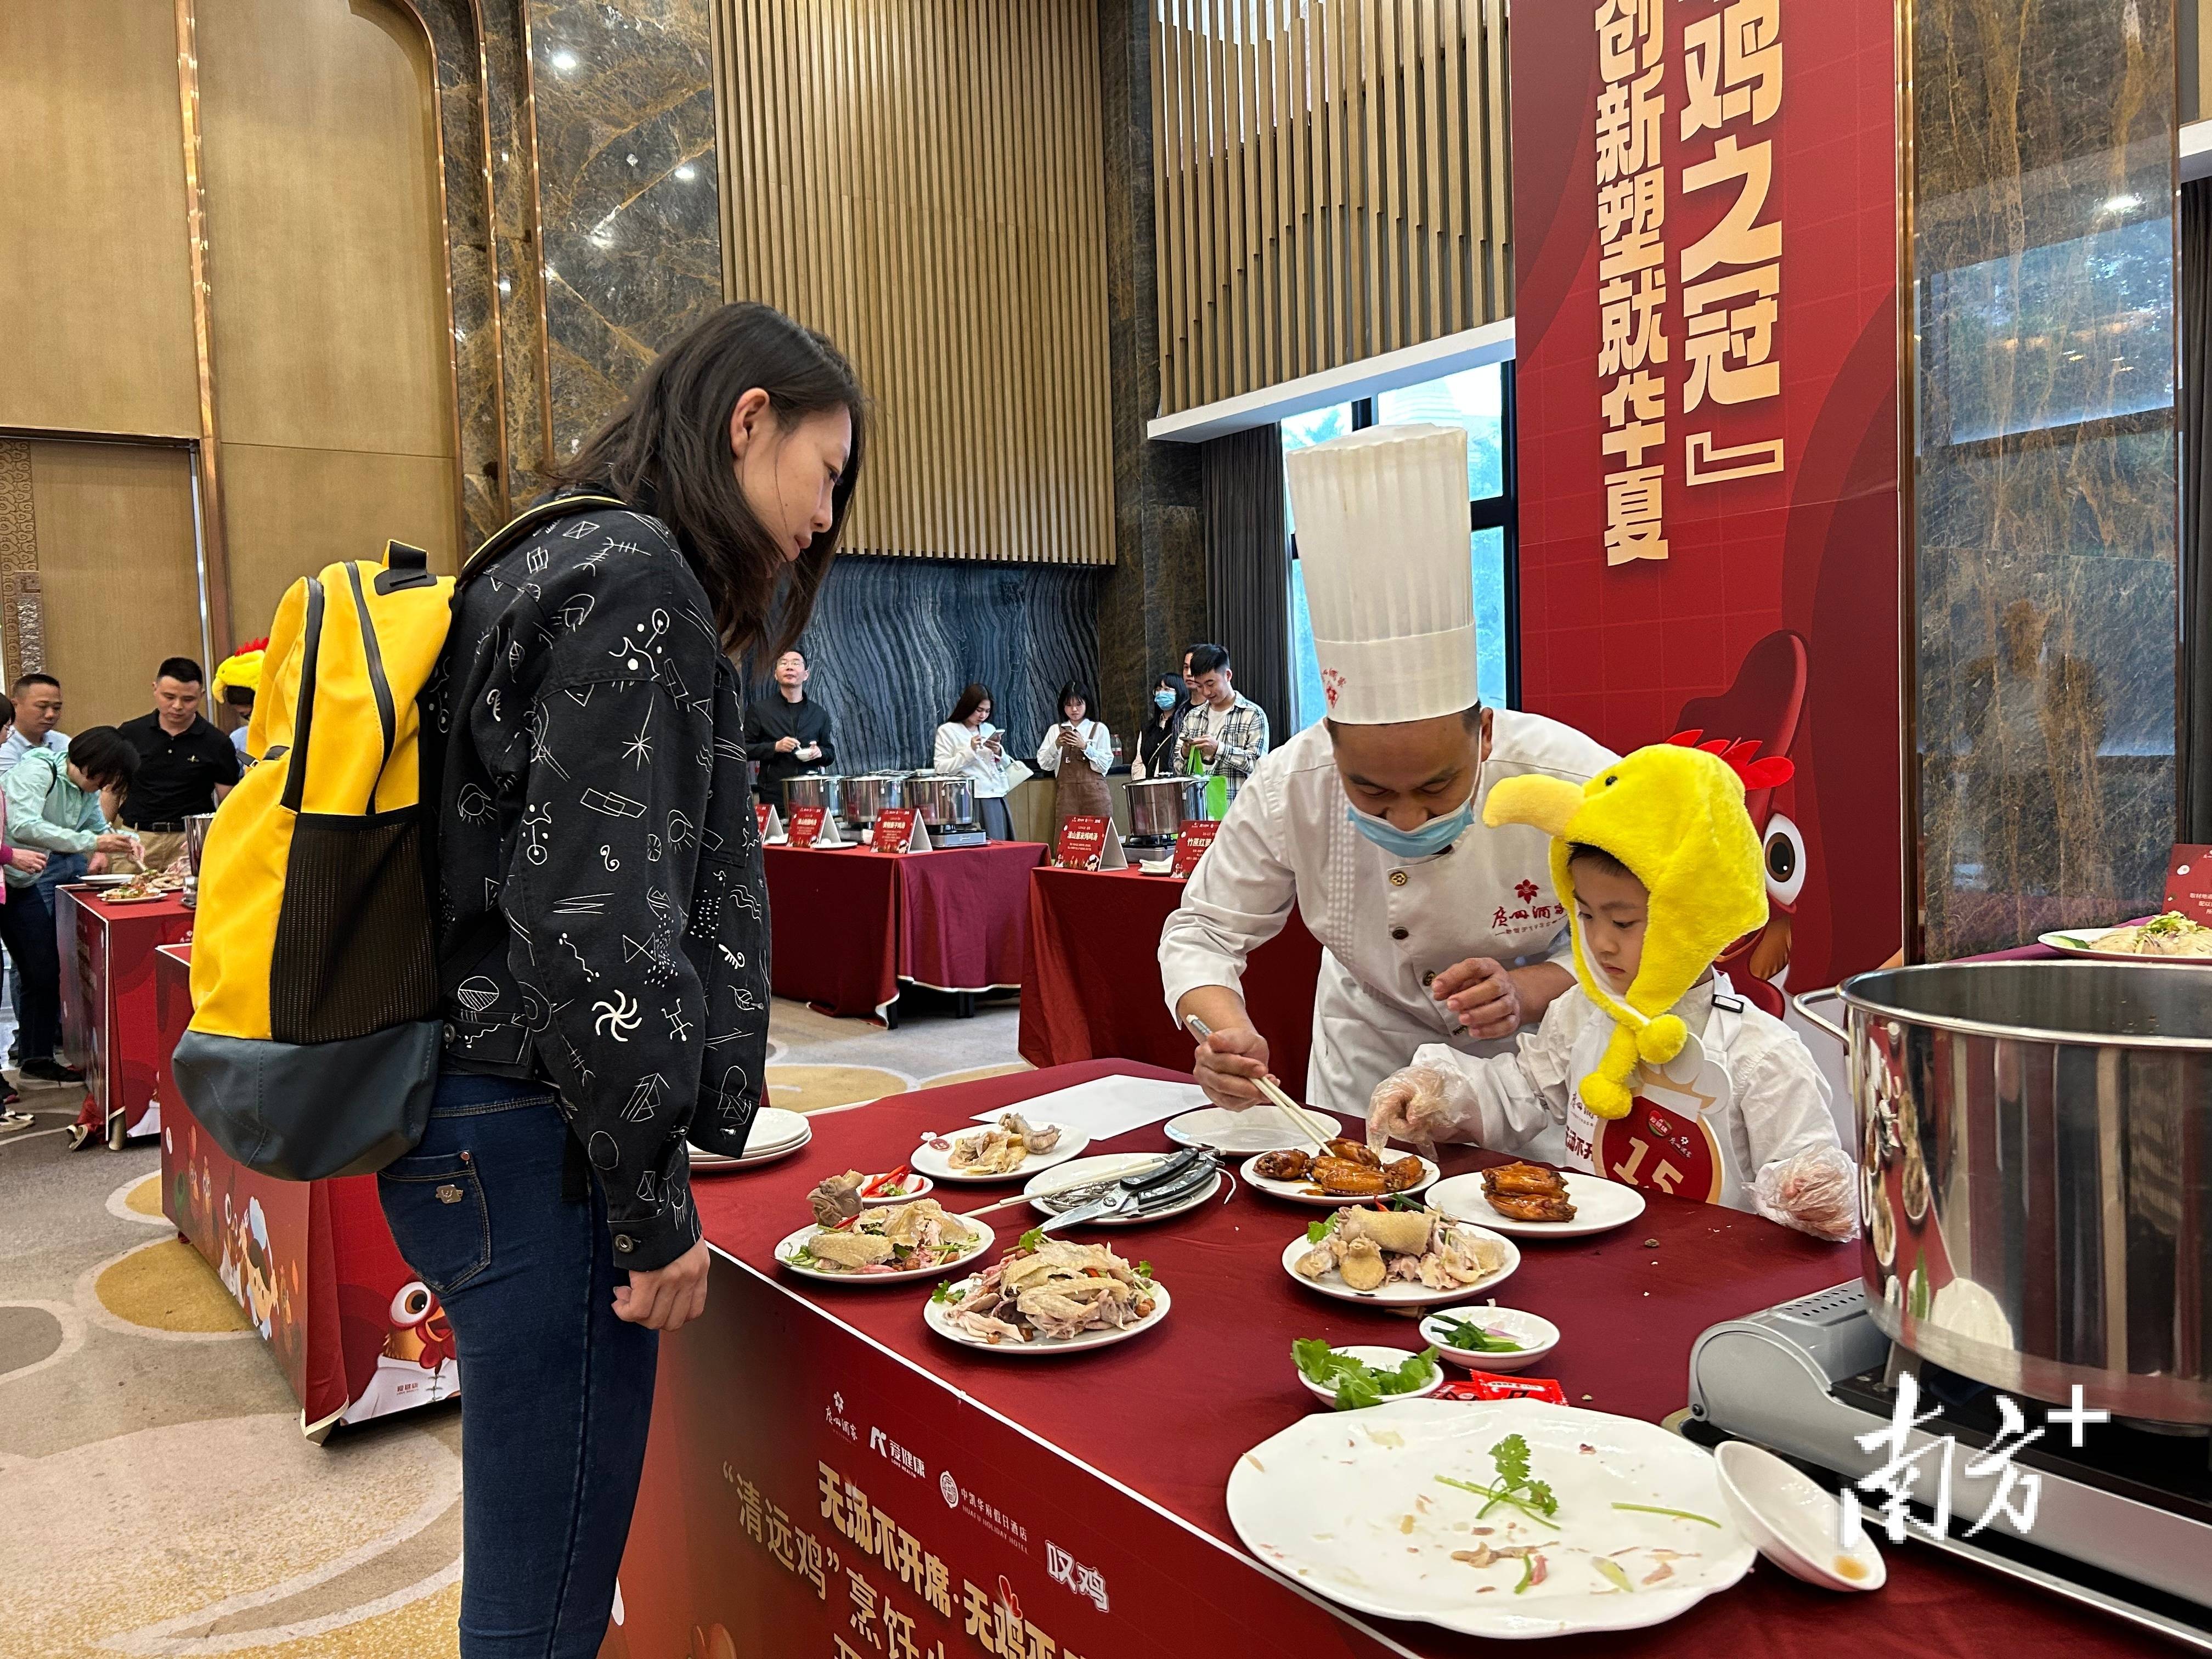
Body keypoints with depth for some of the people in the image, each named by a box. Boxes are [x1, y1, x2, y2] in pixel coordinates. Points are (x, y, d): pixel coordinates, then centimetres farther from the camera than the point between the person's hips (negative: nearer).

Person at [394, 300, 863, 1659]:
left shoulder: (567, 564, 17)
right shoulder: (633, 579, -14)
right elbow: (589, 919, -21)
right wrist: (655, 1208, -13)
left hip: (473, 1119, 10)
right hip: (533, 1142, -10)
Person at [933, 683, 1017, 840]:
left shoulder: (990, 729, 16)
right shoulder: (947, 731, 1)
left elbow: (1005, 765, 20)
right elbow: (942, 769, -9)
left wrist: (999, 752, -1)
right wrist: (970, 750, -15)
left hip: (997, 797, 5)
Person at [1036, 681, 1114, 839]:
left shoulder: (1099, 729, 7)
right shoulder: (1055, 731, 13)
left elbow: (1105, 765, -1)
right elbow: (1044, 765, 6)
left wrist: (1085, 746, -12)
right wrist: (1057, 745, -9)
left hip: (1094, 793, -1)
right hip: (1067, 793, 1)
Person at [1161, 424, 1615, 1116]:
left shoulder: (1576, 783, -26)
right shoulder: (1290, 788, -22)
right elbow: (1202, 932, -13)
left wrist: (1527, 992, -32)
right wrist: (1230, 1035, -32)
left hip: (1534, 1063, -2)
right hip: (1370, 1056, 2)